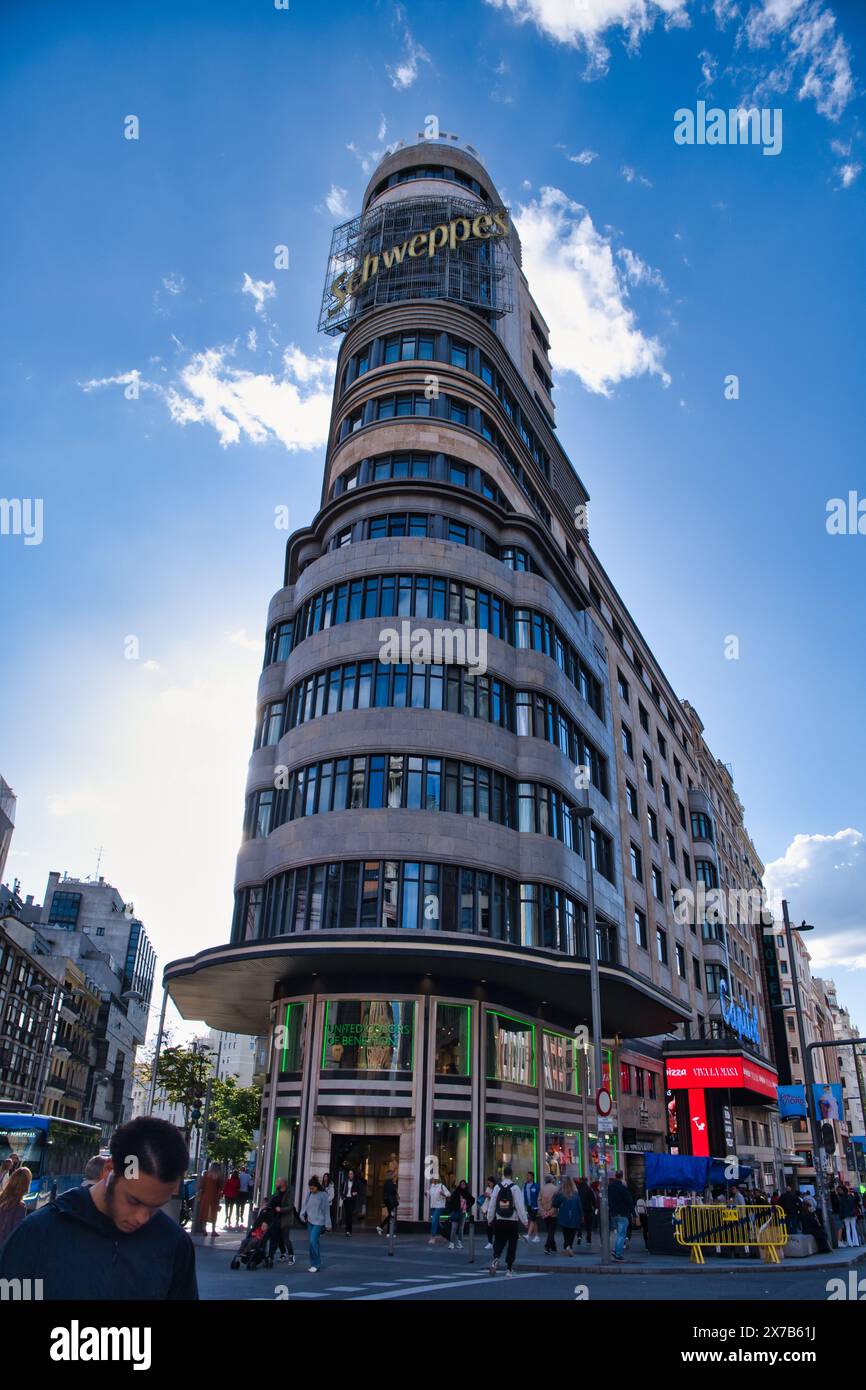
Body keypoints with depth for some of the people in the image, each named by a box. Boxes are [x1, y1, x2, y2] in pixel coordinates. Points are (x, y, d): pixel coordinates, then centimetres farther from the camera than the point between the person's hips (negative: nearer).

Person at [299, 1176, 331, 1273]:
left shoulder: (323, 1195, -12)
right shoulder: (309, 1193, 2)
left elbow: (326, 1210, -8)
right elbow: (305, 1203, 10)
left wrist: (328, 1224, -6)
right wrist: (302, 1214, -7)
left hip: (318, 1222, -6)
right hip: (310, 1221, 6)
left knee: (313, 1241, -14)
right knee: (312, 1243, 8)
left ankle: (316, 1265, -3)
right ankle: (313, 1264, 19)